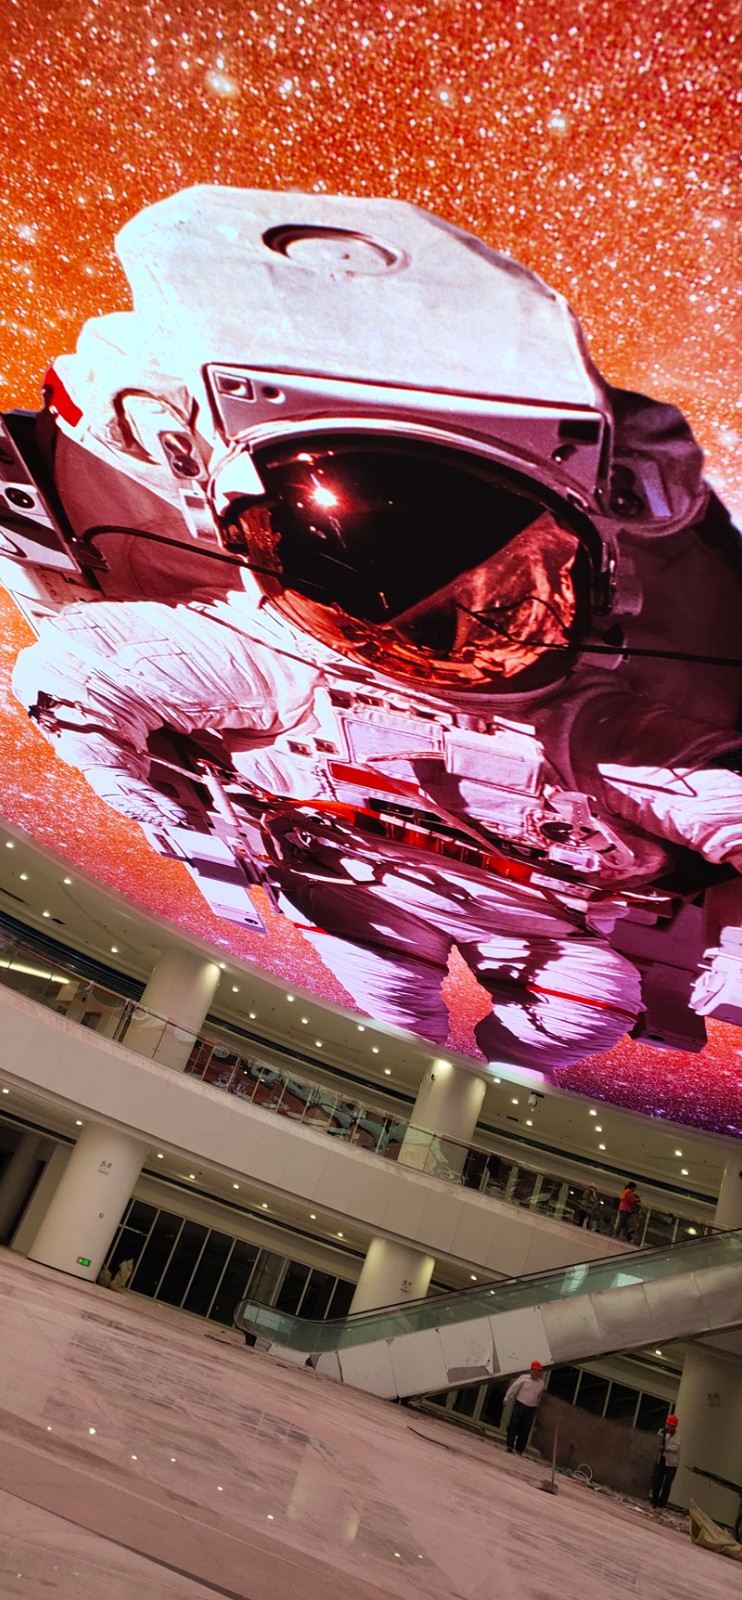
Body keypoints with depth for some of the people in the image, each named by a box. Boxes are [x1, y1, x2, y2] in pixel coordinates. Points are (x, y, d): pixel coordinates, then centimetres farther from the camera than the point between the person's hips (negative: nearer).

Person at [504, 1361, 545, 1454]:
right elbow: (513, 1389, -1)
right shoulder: (523, 1378, -2)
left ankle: (519, 1449, 10)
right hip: (520, 1405, -3)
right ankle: (510, 1446, -2)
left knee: (525, 1429, 3)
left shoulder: (541, 1383, 8)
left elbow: (539, 1397, 21)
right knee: (514, 1425, -8)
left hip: (531, 1409, 3)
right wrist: (507, 1399, -3)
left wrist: (536, 1408, 21)